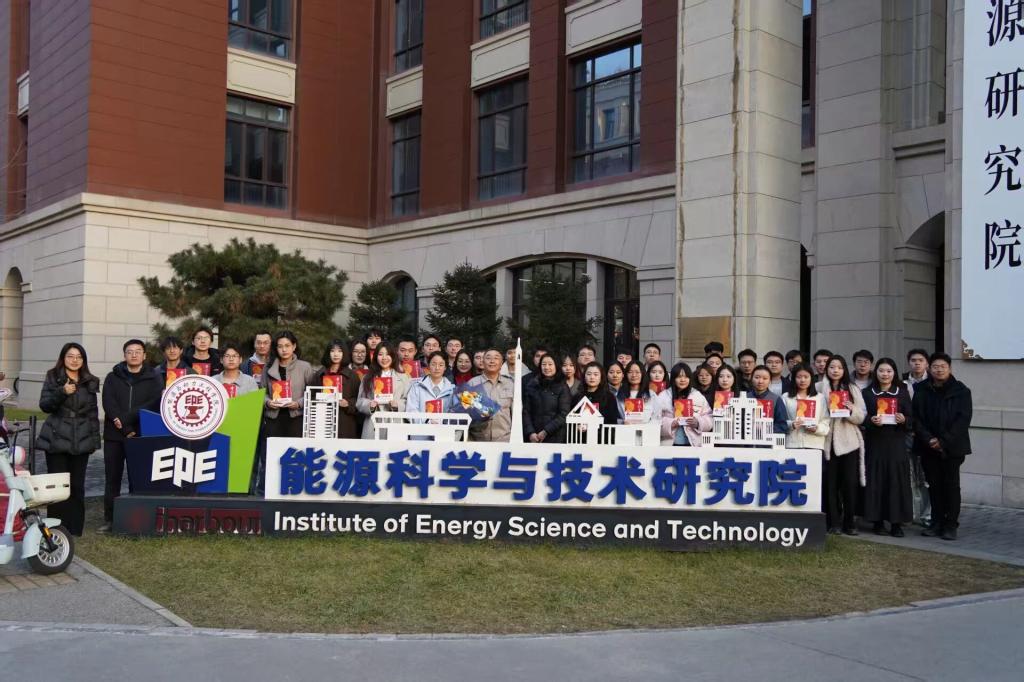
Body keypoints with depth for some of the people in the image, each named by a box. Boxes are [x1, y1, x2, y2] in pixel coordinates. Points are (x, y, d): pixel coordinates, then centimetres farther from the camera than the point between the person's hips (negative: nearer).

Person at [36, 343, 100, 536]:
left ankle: (75, 528, 9)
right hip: (56, 439, -2)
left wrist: (95, 438, 9)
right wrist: (62, 392, -22)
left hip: (81, 440, 2)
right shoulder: (53, 378, 4)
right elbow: (44, 405, -5)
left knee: (77, 485, 2)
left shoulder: (90, 382, 12)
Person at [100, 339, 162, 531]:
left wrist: (126, 418, -16)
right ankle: (109, 519, 13)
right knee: (112, 479, 6)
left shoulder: (153, 379, 6)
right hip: (114, 436, 1)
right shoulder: (112, 378, 8)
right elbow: (109, 405, -4)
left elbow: (155, 404, -7)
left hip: (141, 436, -1)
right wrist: (127, 430, -15)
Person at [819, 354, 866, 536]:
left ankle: (849, 523, 10)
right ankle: (833, 523, 7)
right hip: (828, 441, -1)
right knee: (830, 484, 0)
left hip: (849, 441, 1)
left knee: (850, 484, 0)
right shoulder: (819, 388, 4)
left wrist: (852, 410, -13)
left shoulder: (853, 389, 9)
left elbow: (861, 417, 6)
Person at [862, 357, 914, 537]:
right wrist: (871, 420, -18)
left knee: (897, 481, -2)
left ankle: (896, 522, 4)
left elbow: (911, 418, 5)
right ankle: (878, 520, 6)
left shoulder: (902, 392, 8)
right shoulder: (868, 393, 7)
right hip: (875, 443, 0)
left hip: (897, 443, 0)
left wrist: (903, 420, -16)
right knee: (876, 481, -2)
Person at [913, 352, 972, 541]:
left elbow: (963, 419, -7)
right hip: (928, 446, 2)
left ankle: (951, 525, 6)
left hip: (952, 447, -2)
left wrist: (944, 441, -13)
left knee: (951, 485, 0)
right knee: (934, 485, 6)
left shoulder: (961, 391, -1)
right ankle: (936, 523, 14)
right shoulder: (921, 390, 4)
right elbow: (916, 417, 1)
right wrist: (928, 439, -11)